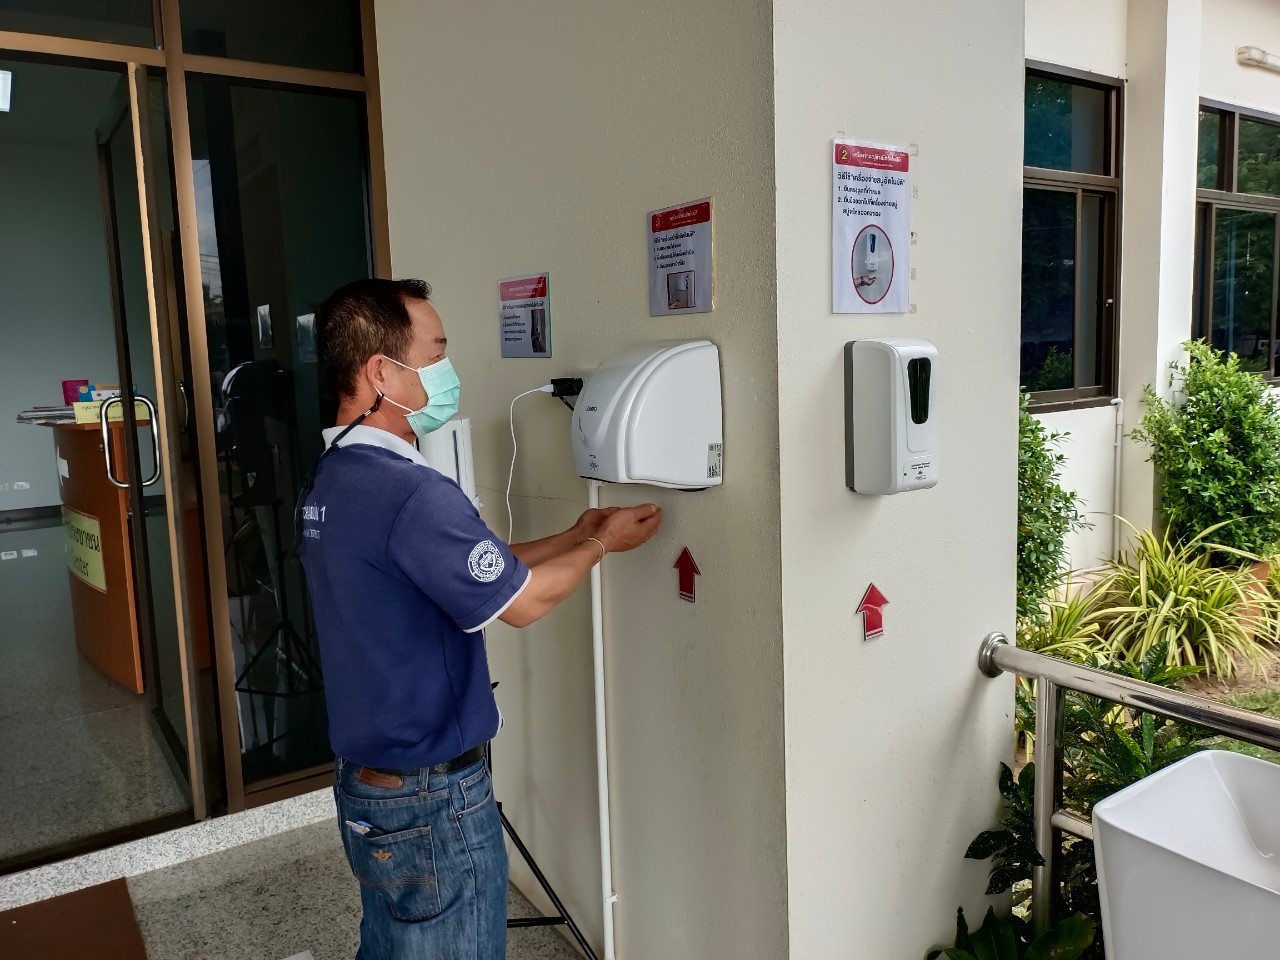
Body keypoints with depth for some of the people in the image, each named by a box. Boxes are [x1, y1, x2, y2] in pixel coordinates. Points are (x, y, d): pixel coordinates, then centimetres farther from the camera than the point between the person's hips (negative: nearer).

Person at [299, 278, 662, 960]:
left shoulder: (327, 483, 4)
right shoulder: (411, 494, -28)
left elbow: (475, 569, 8)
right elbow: (520, 601, -17)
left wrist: (570, 538, 8)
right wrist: (602, 545, -2)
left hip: (363, 784, 9)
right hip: (433, 799, -9)